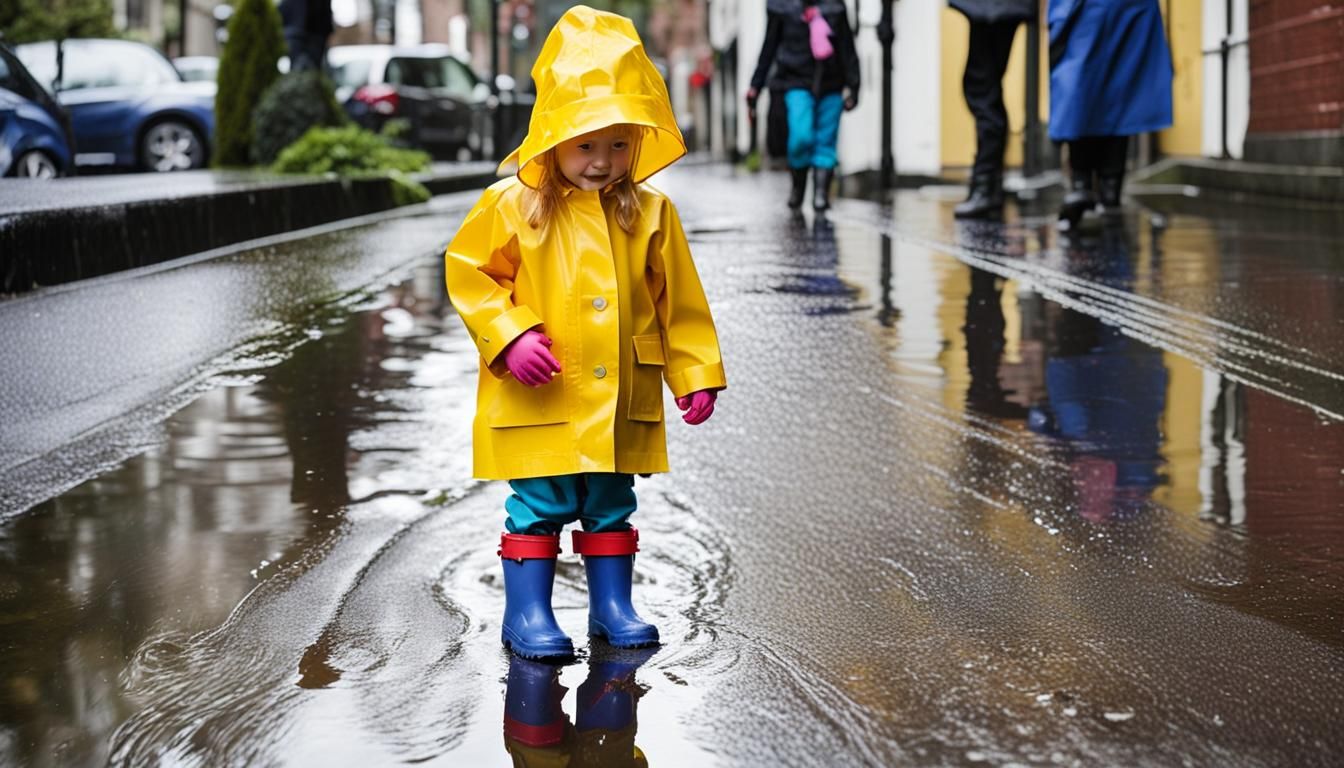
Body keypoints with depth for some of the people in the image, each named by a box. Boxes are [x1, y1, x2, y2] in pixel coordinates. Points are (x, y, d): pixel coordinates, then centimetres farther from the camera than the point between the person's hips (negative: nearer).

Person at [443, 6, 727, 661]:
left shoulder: (650, 213, 2)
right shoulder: (513, 206, -7)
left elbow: (679, 300, 8)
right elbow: (466, 272, -3)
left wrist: (695, 374, 8)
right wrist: (510, 336, -14)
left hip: (623, 402, 3)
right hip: (538, 403, -3)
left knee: (611, 505, 14)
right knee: (539, 507, 3)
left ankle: (612, 606, 25)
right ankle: (526, 613, 13)